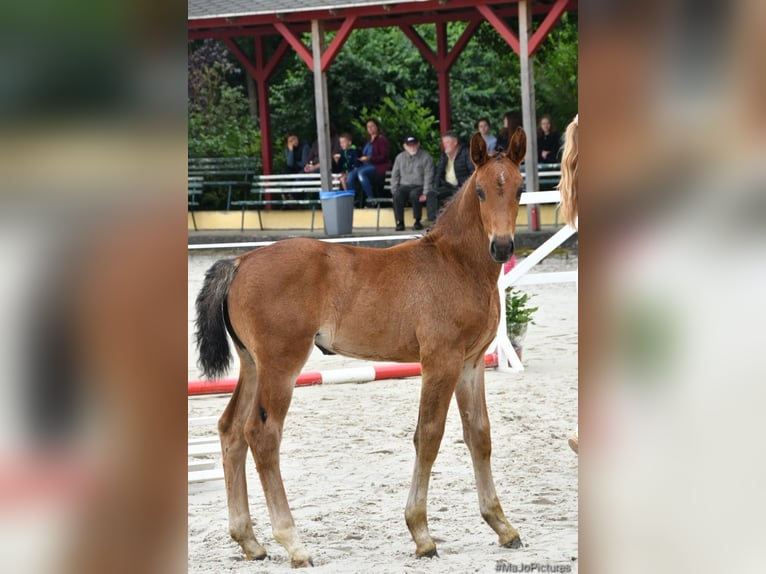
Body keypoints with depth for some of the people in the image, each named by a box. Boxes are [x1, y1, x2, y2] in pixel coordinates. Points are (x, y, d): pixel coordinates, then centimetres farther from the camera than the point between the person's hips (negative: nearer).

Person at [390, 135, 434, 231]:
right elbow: (394, 175, 14)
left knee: (414, 194, -36)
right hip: (404, 186, 3)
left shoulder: (425, 157, 1)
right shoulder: (400, 157, 13)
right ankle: (399, 222, -25)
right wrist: (394, 190, 0)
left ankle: (417, 222, -21)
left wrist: (425, 193, -14)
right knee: (397, 195, -31)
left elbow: (428, 176, -4)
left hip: (419, 186, -3)